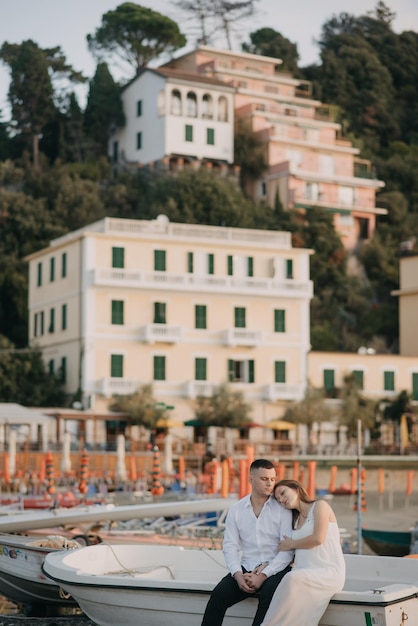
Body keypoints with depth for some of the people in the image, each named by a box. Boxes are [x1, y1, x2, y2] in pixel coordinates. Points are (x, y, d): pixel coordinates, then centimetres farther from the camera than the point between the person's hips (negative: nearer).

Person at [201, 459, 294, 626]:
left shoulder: (282, 508, -2)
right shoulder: (236, 510, 9)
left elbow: (287, 549, -7)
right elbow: (230, 545, 4)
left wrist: (263, 576, -16)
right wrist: (238, 575, -14)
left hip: (275, 569, -3)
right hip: (246, 568, 3)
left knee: (268, 595, -34)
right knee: (218, 595, -22)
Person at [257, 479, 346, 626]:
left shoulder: (320, 506, 5)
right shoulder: (295, 520, 25)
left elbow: (318, 538, -9)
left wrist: (292, 544, 3)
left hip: (328, 571, -5)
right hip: (303, 574, 5)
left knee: (293, 579, -36)